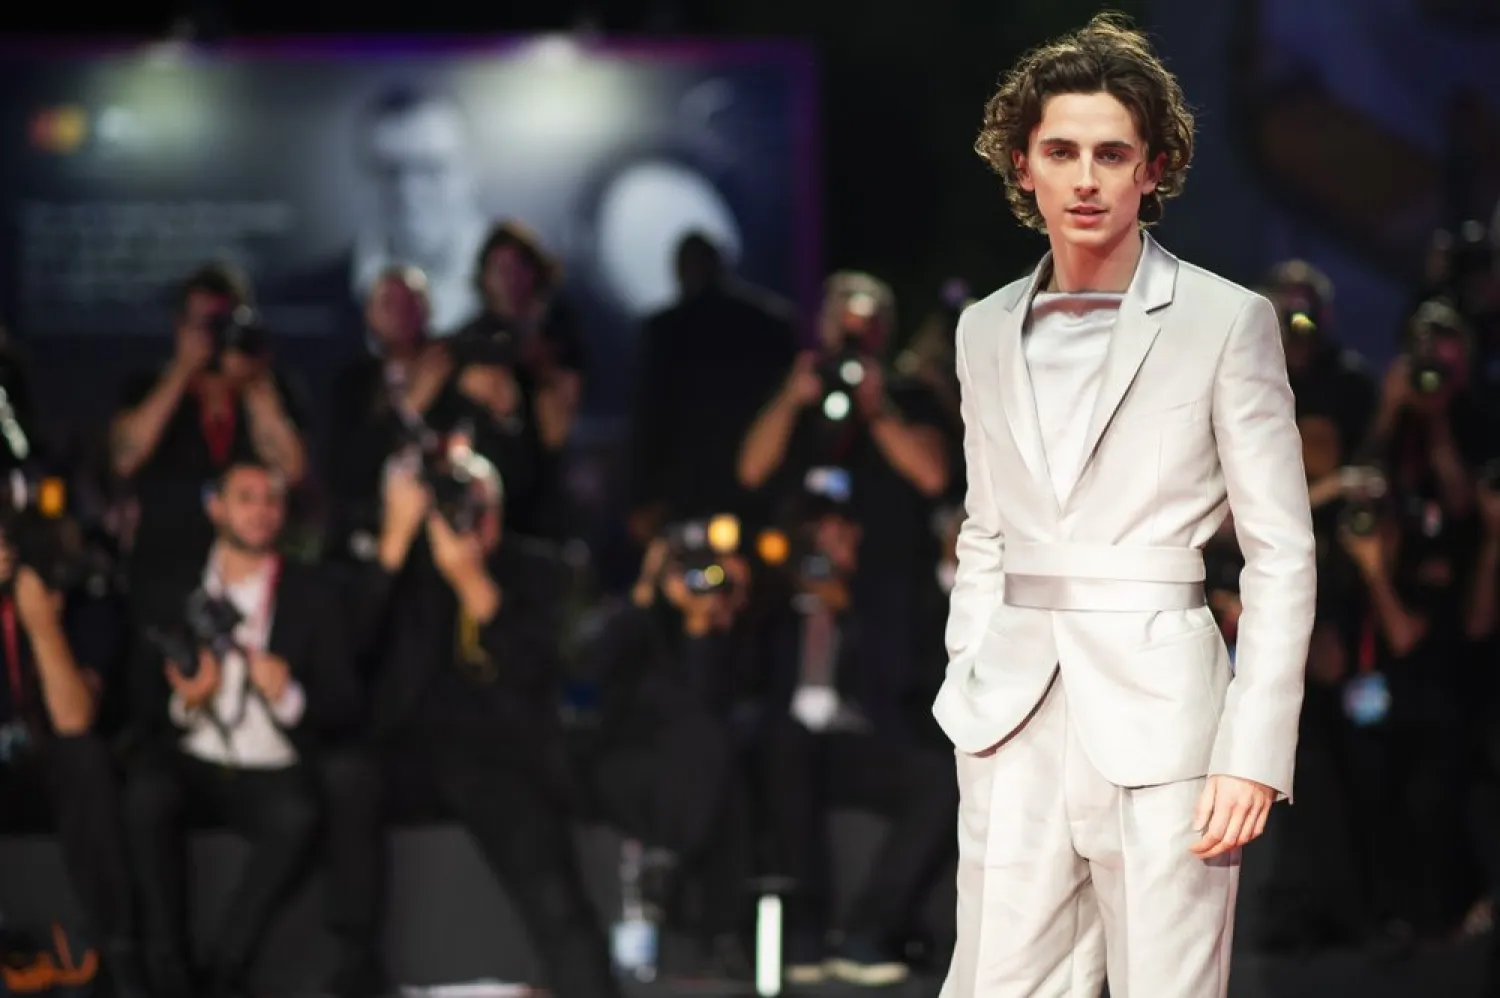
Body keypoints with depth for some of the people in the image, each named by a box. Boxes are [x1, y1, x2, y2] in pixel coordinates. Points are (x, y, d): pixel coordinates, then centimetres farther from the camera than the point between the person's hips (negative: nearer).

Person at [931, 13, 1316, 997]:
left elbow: (1283, 557, -4)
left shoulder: (1228, 323, -2)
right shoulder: (989, 331, 12)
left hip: (1157, 720, -4)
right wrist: (966, 691, 12)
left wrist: (1254, 753, -11)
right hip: (1016, 727, 4)